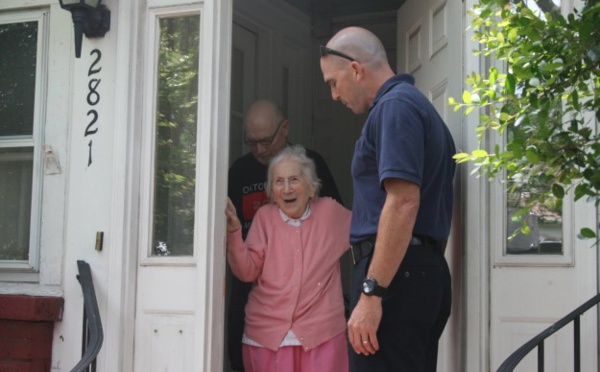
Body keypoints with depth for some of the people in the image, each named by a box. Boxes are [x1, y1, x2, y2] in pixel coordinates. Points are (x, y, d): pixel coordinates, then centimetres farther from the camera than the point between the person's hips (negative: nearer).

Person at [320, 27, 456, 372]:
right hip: (428, 271, 10)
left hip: (395, 273, -10)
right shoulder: (420, 106, 22)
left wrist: (370, 293, -23)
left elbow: (403, 202, -21)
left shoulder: (395, 106, -9)